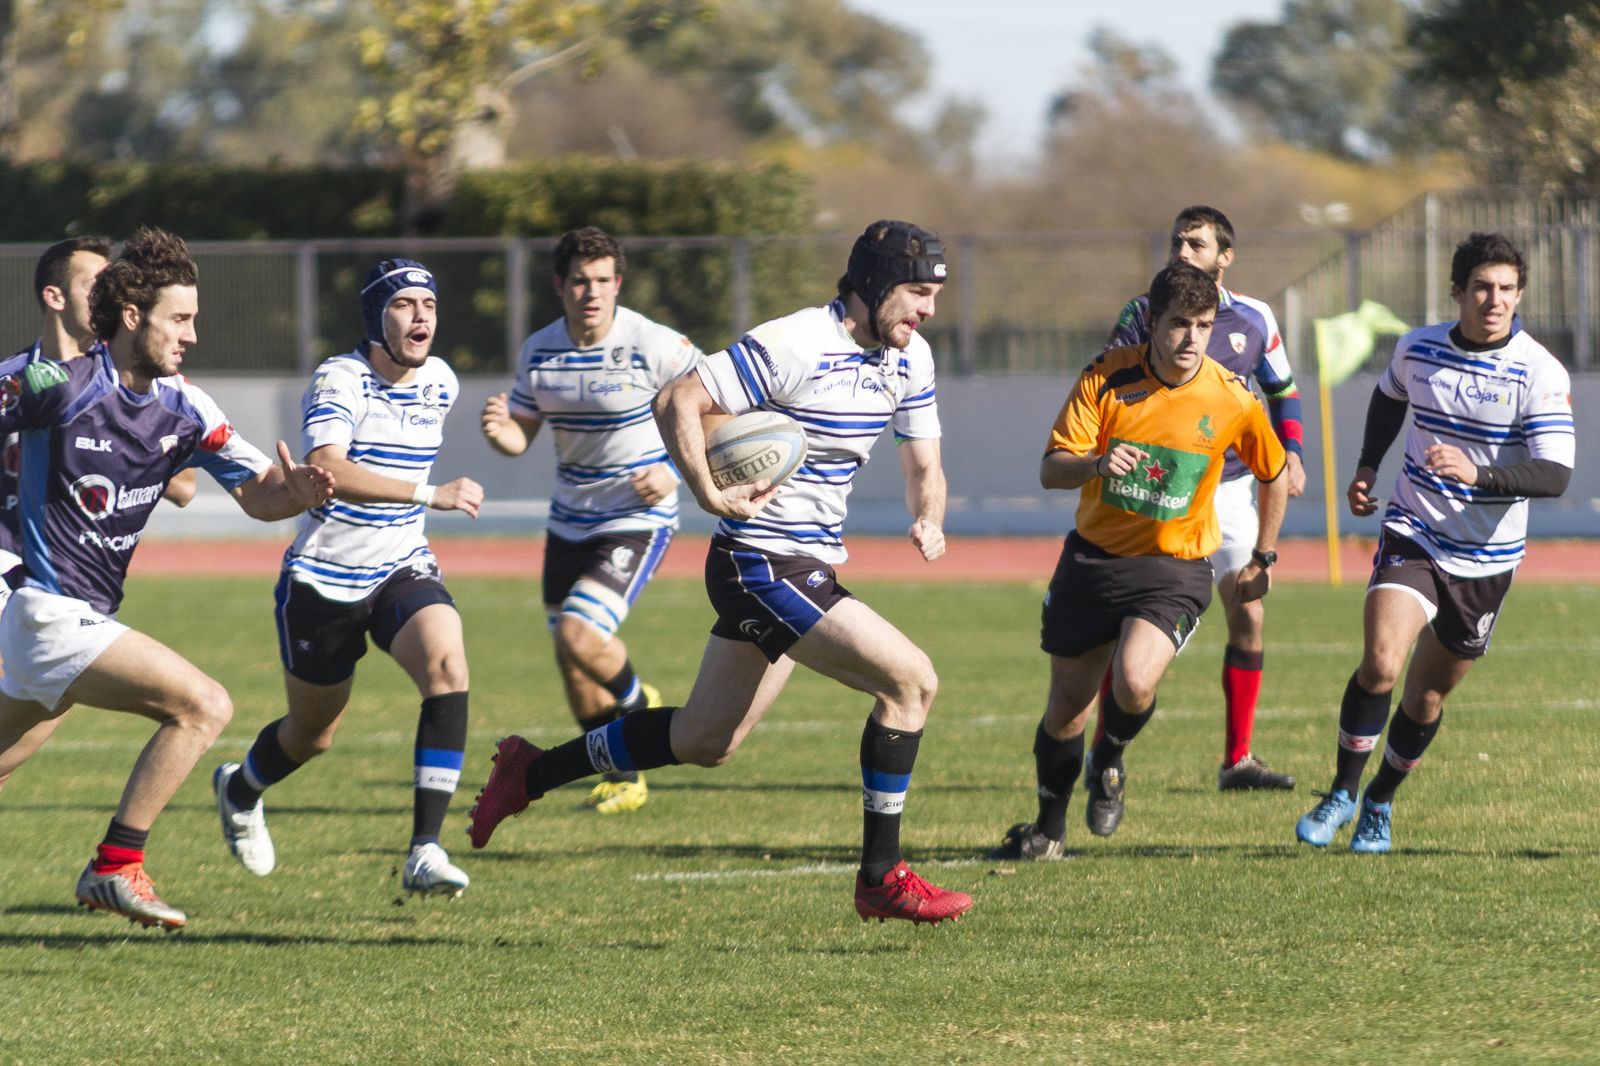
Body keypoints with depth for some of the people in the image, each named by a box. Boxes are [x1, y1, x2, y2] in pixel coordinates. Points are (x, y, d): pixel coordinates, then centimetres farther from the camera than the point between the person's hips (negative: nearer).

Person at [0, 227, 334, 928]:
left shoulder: (184, 410, 5)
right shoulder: (58, 386, -14)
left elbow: (257, 495, 3)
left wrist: (295, 493, -17)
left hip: (86, 620, 7)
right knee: (203, 706, -16)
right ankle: (115, 868, -12)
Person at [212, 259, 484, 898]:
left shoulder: (440, 383, 1)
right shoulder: (339, 381, -19)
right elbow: (327, 469, -38)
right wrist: (430, 495, -43)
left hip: (402, 569, 4)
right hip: (324, 577, -4)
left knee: (447, 666, -26)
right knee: (313, 735, 12)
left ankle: (424, 852, -27)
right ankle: (239, 790, 49)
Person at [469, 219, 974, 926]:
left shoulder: (909, 358, 7)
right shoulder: (792, 346, -19)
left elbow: (924, 466, 14)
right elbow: (678, 401, -18)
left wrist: (929, 520, -8)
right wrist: (710, 495, -25)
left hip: (807, 569, 9)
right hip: (763, 566, -9)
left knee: (704, 742, 17)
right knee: (910, 679, -18)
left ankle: (533, 773, 33)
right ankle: (880, 879, -10)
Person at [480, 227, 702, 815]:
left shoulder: (654, 347, -16)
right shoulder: (539, 352, -1)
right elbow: (522, 434, 6)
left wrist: (676, 474, -19)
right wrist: (500, 431, -18)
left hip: (637, 519, -6)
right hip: (570, 519, 6)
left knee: (579, 633, -22)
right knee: (570, 659, 8)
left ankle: (635, 702, 11)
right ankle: (623, 778, 28)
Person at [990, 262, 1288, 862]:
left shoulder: (1232, 400, -9)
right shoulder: (1106, 377, -9)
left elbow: (1273, 474, 10)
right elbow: (1050, 470, -12)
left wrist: (1263, 558, 16)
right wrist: (1095, 464, -33)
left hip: (1175, 569, -2)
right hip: (1093, 557, 2)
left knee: (1134, 683, -27)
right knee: (1065, 710, 8)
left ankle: (1109, 762, 8)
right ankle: (1049, 830, 32)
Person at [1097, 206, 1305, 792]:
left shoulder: (1253, 319, 4)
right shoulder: (1143, 314, -4)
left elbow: (1282, 390, 16)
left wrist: (1291, 453, 2)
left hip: (1228, 489, 3)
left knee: (1248, 614, -3)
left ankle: (1238, 760, 5)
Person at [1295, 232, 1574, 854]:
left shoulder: (1541, 374, -14)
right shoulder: (1417, 349, -2)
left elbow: (1555, 475, -23)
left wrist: (1478, 474, -37)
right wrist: (1367, 467, 12)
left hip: (1486, 561, -1)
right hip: (1413, 537, 1)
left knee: (1426, 698, 10)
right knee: (1380, 662, -22)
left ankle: (1380, 804, 35)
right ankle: (1341, 795, -5)